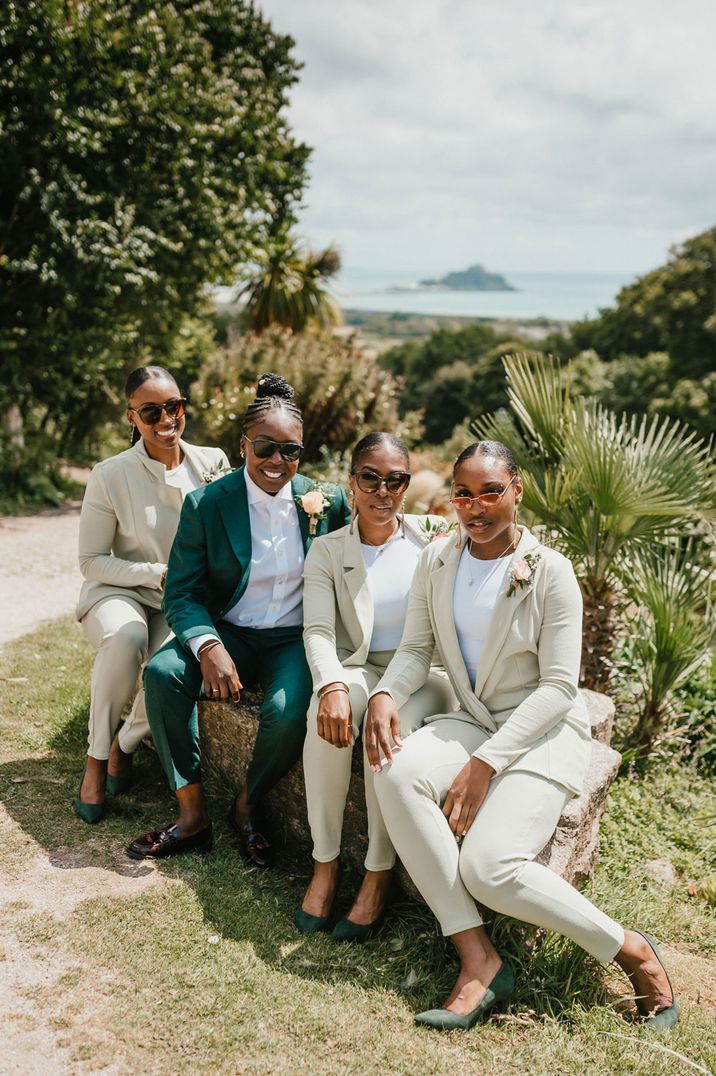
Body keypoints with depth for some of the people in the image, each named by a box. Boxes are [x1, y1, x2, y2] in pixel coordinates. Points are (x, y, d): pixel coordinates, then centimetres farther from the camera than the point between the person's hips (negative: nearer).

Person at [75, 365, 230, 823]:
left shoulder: (213, 464, -2)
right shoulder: (111, 475, -10)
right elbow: (92, 561, -5)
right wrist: (158, 575, -17)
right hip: (120, 593, -2)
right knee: (126, 638, -36)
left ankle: (125, 744, 3)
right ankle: (97, 758, -13)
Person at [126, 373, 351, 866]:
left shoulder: (325, 501, 0)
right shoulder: (205, 505, -3)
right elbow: (182, 593, -8)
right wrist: (208, 646, -26)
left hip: (296, 640, -1)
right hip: (229, 635, 1)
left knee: (289, 711, -31)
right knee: (162, 673, -26)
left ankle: (247, 807, 1)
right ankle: (193, 814, -13)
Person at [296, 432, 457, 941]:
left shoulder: (431, 535, 6)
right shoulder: (327, 551, 4)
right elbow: (318, 631, -7)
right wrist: (332, 685, -27)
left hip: (426, 672, -1)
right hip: (361, 668, 1)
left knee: (391, 724, -35)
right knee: (327, 716, -34)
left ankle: (379, 874, -20)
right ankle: (326, 861, -18)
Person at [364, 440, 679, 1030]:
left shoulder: (550, 571, -10)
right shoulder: (436, 561, 5)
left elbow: (559, 687, -13)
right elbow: (416, 649, 5)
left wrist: (485, 763, -21)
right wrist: (385, 695, -19)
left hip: (544, 732, -5)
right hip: (471, 721, 5)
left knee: (488, 865, -26)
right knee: (397, 773, -28)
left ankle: (634, 951, -1)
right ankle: (479, 963, -23)